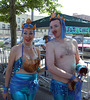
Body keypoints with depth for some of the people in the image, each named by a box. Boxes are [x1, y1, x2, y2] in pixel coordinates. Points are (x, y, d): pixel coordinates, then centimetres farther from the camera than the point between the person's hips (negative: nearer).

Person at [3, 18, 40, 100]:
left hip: (33, 87, 5)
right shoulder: (15, 49, -9)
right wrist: (5, 89, -4)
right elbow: (9, 69, -6)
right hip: (18, 87, -4)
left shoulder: (37, 50, 4)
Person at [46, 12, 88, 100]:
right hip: (59, 85, -4)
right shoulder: (50, 45, -12)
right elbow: (50, 68, -20)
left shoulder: (73, 42, 4)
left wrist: (82, 65, -8)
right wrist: (72, 77, -18)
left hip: (74, 84, 5)